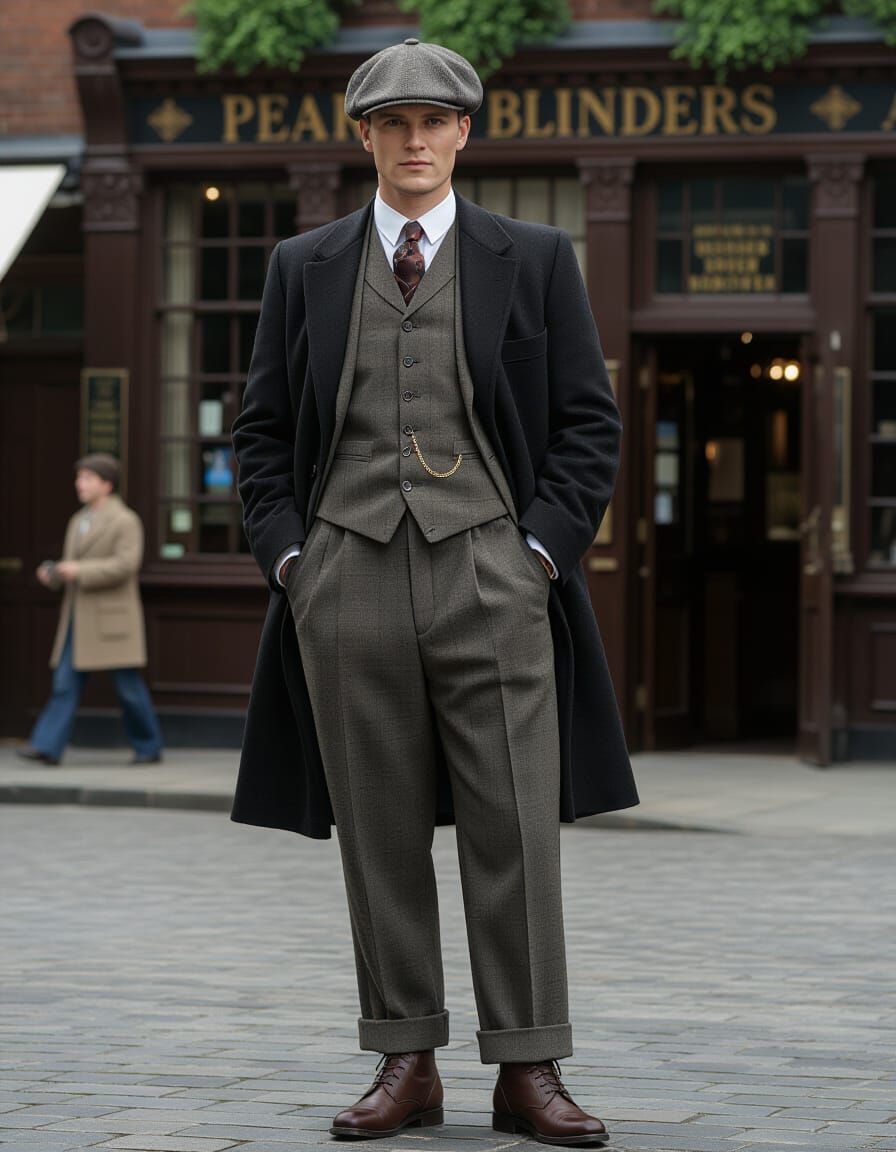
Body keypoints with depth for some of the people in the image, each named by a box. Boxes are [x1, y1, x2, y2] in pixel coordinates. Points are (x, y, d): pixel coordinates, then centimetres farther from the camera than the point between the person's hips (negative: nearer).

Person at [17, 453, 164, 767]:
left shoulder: (125, 521, -7)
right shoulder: (78, 521, 16)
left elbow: (125, 565, -18)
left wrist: (79, 571, -21)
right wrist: (51, 573, 2)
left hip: (111, 618, -7)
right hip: (77, 619, 7)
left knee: (128, 687, 0)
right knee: (65, 682, -3)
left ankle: (149, 747, 13)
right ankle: (47, 747, -9)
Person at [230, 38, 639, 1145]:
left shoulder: (534, 259, 7)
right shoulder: (303, 267, 11)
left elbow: (589, 423, 6)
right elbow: (262, 430, 13)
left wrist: (543, 549, -4)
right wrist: (285, 555, 1)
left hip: (489, 573, -1)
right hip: (348, 580, 2)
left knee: (515, 828, -5)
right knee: (378, 834, 3)